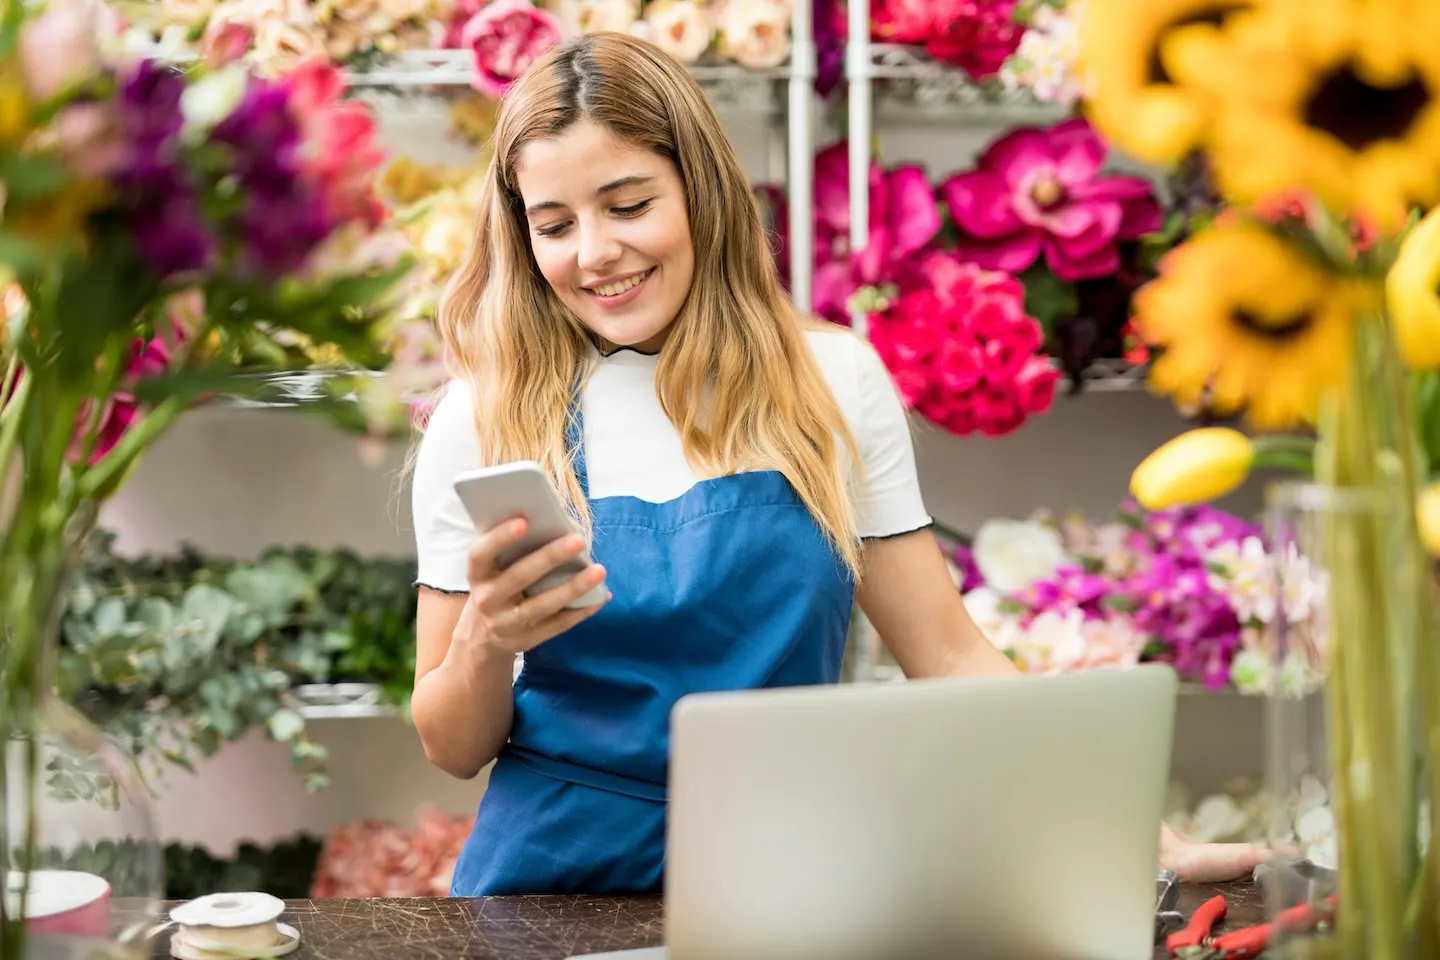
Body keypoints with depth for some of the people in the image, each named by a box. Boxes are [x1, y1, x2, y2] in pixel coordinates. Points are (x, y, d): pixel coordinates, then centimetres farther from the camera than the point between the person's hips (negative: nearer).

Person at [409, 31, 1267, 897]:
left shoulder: (831, 381, 2)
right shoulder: (485, 420, -2)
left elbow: (949, 654, 4)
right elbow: (454, 748, 3)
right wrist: (485, 642, -18)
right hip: (557, 879, -1)